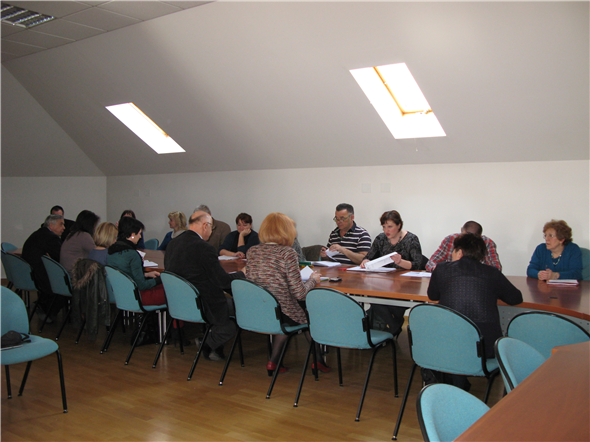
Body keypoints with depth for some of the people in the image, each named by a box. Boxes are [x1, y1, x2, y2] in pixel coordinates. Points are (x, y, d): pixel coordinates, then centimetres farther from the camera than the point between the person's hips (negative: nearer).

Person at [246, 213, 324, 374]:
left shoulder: (253, 251, 0)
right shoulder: (287, 253, -16)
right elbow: (299, 293, -18)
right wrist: (313, 279, 3)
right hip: (281, 315, -5)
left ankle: (273, 362, 29)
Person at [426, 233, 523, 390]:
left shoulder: (442, 269, 7)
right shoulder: (492, 273, 8)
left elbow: (432, 295, 22)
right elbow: (516, 298, 18)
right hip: (486, 346, 1)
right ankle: (458, 383, 35)